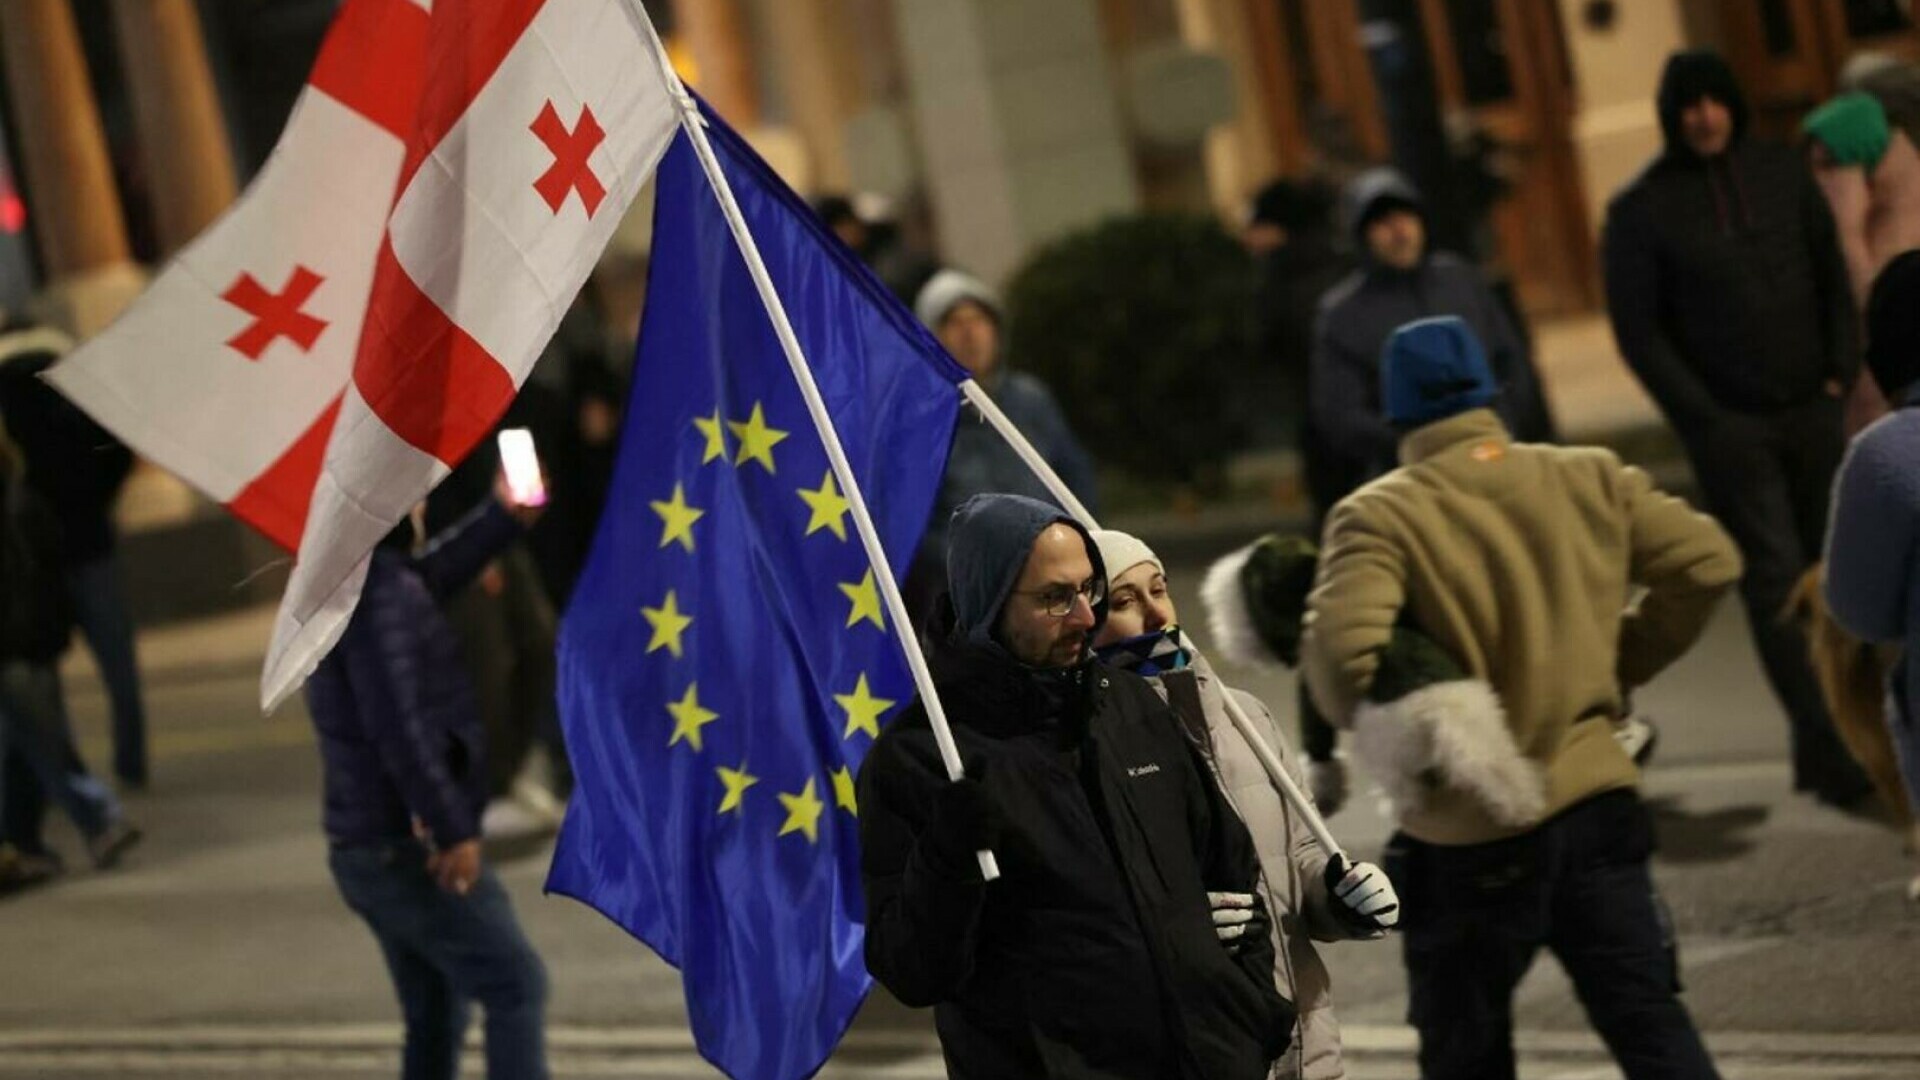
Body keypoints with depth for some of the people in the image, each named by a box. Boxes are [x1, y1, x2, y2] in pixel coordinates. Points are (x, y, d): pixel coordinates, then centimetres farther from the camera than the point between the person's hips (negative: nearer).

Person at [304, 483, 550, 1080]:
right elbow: (401, 728, -27)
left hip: (366, 848, 10)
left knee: (436, 1014, 15)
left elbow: (426, 577, 33)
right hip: (411, 849, -10)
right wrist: (454, 829, -24)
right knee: (515, 985, -4)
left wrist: (501, 516, 30)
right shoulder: (378, 594, -19)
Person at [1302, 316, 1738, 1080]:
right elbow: (1706, 563, 5)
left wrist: (1371, 719, -1)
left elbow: (1343, 651, -23)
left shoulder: (1379, 517, -10)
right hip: (1597, 803, 3)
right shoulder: (1592, 479, 5)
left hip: (1465, 841, -3)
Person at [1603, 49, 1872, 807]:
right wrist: (1701, 417, -9)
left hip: (1811, 411, 4)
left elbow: (1832, 276, 14)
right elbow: (1637, 330, -3)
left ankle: (1820, 751, 13)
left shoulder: (1783, 174, 7)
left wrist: (1841, 370, 2)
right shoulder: (1642, 210, -4)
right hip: (1730, 427, -4)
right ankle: (1828, 748, -9)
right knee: (1776, 580, -9)